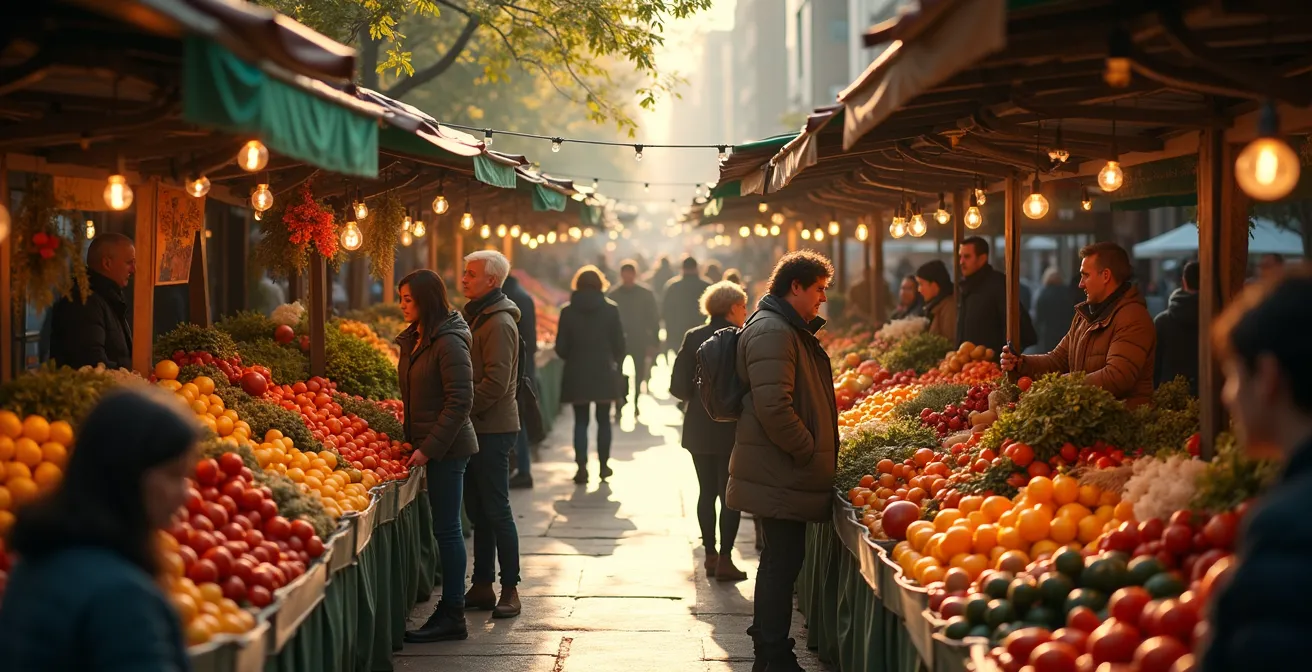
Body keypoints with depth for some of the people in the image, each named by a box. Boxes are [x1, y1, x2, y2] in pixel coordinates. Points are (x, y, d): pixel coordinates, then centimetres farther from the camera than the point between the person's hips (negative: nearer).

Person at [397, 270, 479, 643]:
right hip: (428, 443, 9)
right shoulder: (413, 339, 13)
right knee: (445, 528, 10)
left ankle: (452, 616, 0)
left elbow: (460, 400, -18)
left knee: (446, 528, -5)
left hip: (447, 448, -9)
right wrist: (411, 439, 12)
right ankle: (449, 610, 14)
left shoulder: (449, 343, -15)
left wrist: (429, 447, -18)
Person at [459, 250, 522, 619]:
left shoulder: (499, 323, -14)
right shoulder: (476, 316, 16)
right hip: (477, 427, 10)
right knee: (478, 510, 12)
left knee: (496, 510, -5)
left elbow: (495, 381, -21)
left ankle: (510, 588, 2)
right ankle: (482, 586, 18)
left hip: (493, 429, -10)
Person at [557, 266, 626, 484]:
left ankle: (582, 467, -5)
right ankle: (603, 465, 16)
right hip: (604, 373, 0)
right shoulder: (611, 309, -4)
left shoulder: (568, 311, -4)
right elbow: (619, 344, -2)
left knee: (580, 421, 4)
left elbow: (561, 347, -3)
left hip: (576, 375, 0)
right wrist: (616, 364, 15)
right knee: (603, 420, 13)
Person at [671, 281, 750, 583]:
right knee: (730, 494, 3)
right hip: (732, 430, -4)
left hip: (699, 430, 4)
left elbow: (678, 384, -2)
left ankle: (711, 556, 16)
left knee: (706, 492, 12)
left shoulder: (693, 338, 0)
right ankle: (725, 559, 1)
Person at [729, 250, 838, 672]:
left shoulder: (790, 330, 18)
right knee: (784, 559, -6)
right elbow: (774, 407, -26)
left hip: (785, 471, 11)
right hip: (781, 474, -11)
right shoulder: (772, 333, -18)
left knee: (781, 558, 16)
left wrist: (818, 450, 20)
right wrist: (809, 452, -17)